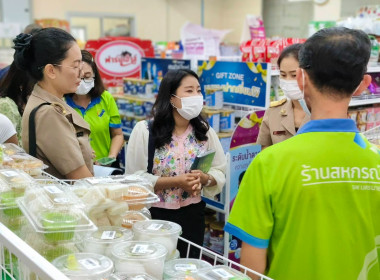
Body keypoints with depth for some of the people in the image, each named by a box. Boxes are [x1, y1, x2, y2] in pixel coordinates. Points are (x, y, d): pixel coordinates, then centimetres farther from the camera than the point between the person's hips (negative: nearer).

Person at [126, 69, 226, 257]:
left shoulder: (205, 132, 3)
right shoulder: (144, 131, -9)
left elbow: (220, 173, 4)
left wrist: (204, 178, -17)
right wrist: (175, 181, -20)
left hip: (193, 215, 4)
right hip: (155, 214, -3)